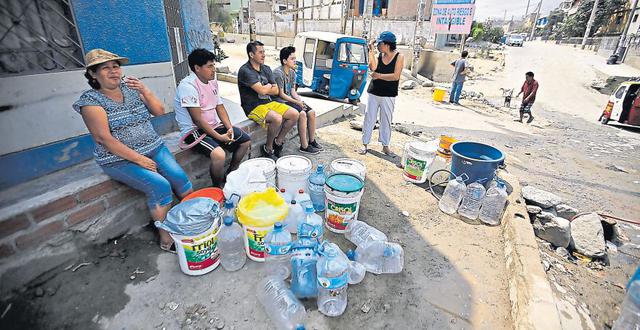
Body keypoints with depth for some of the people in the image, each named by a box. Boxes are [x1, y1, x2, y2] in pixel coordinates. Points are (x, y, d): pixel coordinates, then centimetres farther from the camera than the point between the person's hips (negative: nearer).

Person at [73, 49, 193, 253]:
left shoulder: (131, 88, 10)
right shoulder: (91, 101, -6)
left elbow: (159, 111, 8)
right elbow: (104, 138, -15)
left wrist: (145, 91, -9)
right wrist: (139, 159, -21)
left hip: (154, 148, 5)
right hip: (120, 159, -5)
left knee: (180, 177, -18)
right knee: (160, 186, -27)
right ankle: (166, 239, -13)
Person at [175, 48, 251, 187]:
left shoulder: (212, 81, 8)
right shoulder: (188, 86, -19)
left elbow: (220, 107, 10)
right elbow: (197, 120, -22)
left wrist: (229, 128, -6)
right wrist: (219, 137, -20)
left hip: (214, 125, 9)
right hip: (195, 131, -9)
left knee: (246, 140, 6)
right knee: (219, 155, -33)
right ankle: (217, 188, -5)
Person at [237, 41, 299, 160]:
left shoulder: (266, 69, 13)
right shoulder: (245, 71, -11)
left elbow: (276, 91, 9)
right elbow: (261, 90, -21)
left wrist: (265, 88, -7)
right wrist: (269, 86, -1)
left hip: (269, 102, 8)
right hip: (253, 107, -8)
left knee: (294, 114, -8)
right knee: (277, 119, -33)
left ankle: (278, 142, 7)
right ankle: (267, 149, -9)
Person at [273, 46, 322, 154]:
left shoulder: (292, 72, 10)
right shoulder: (278, 73, -15)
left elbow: (292, 91, 10)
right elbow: (281, 94, -17)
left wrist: (300, 100, -8)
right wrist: (296, 102, -19)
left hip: (290, 99, 9)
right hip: (281, 102, -8)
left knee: (311, 112, -6)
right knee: (302, 114, -27)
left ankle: (312, 141, 5)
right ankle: (304, 146, -21)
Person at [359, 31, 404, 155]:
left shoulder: (399, 57, -4)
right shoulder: (379, 55, 5)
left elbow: (396, 76, -13)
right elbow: (372, 67, -13)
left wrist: (379, 76, -12)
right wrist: (371, 51, -13)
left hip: (388, 95, -2)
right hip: (373, 93, 3)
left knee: (386, 121, 6)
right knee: (369, 118, 4)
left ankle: (385, 145, 19)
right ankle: (365, 144, 15)